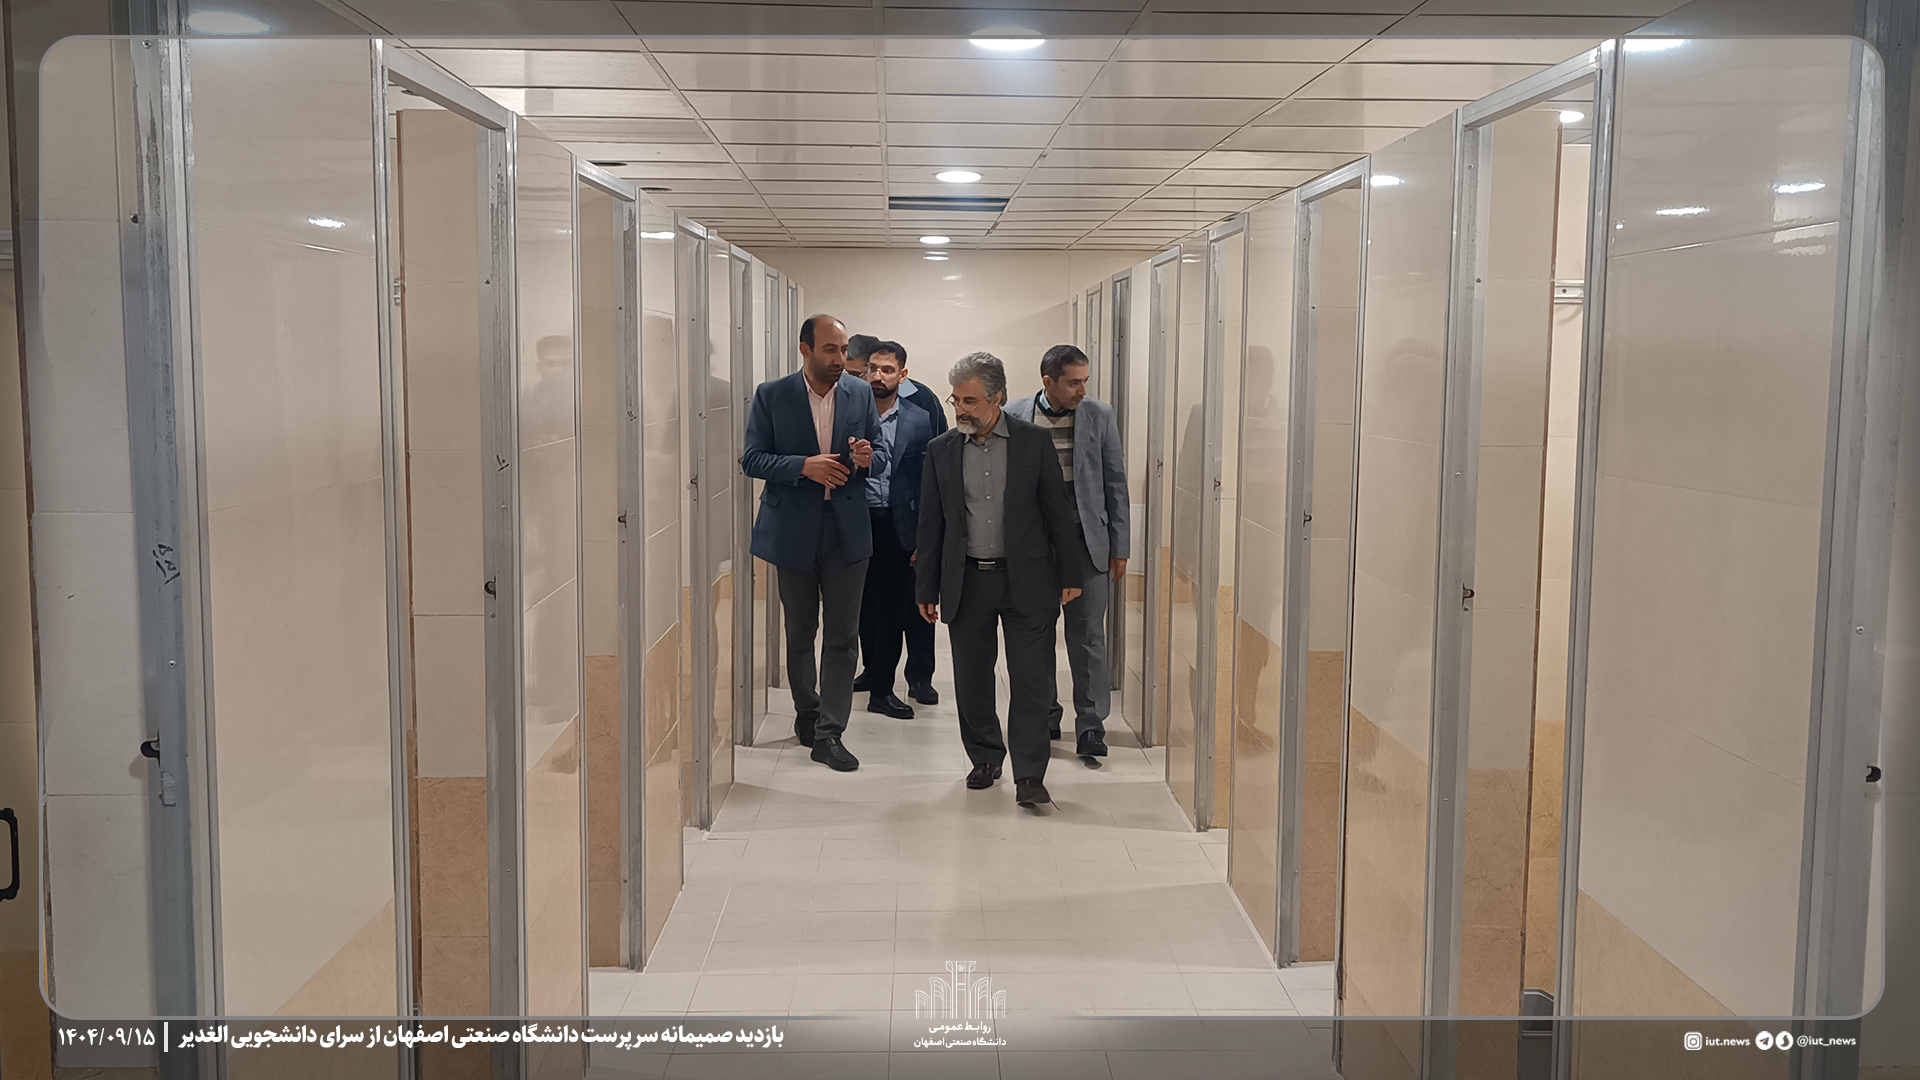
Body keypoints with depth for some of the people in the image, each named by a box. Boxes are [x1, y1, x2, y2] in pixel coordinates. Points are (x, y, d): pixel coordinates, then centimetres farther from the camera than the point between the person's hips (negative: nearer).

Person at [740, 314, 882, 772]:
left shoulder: (860, 394, 4)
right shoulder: (771, 395, -3)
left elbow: (881, 453, 10)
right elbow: (752, 459, -6)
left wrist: (867, 458, -15)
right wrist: (804, 466, -20)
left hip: (847, 530, 1)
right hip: (793, 530, -1)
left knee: (842, 635, -2)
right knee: (799, 634, 12)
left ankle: (829, 732, 3)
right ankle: (807, 713, 32)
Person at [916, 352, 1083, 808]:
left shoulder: (1034, 442, -1)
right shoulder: (941, 450, 4)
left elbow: (1058, 511, 3)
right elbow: (931, 525, 7)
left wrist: (1068, 575, 1)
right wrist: (926, 589, 6)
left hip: (1025, 581, -2)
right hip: (966, 582, 2)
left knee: (1031, 679, -4)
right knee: (971, 680, 9)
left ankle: (1029, 776, 2)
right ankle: (985, 759, 26)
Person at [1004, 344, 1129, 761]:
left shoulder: (1100, 416, 2)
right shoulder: (1014, 417, 1)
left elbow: (1116, 484, 5)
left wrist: (1119, 547, 3)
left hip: (1085, 542, -1)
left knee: (1088, 636, -1)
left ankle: (1091, 724, 8)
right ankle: (1044, 715, 24)